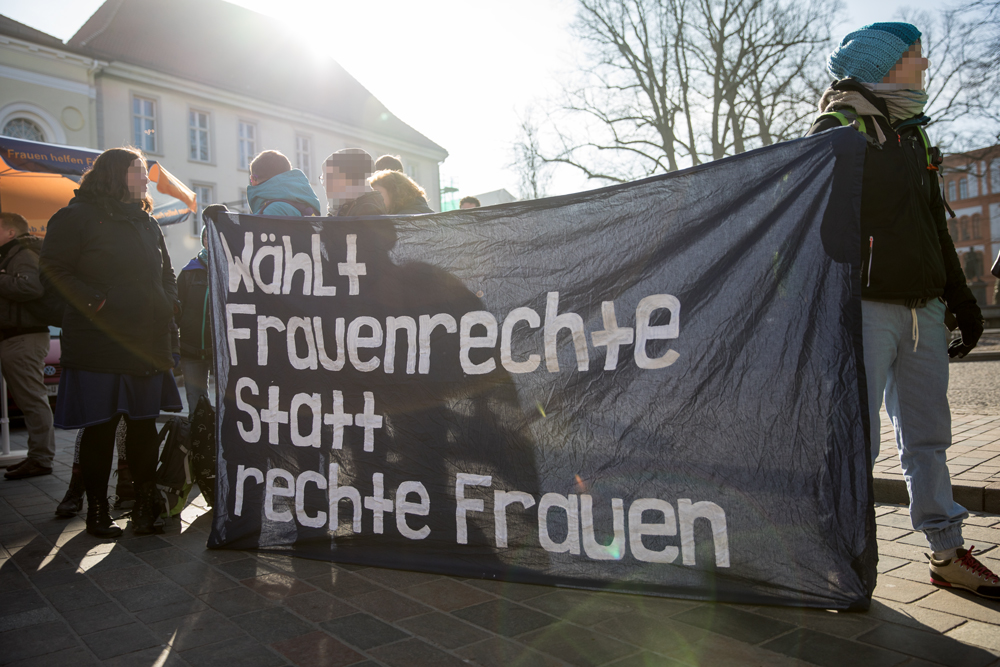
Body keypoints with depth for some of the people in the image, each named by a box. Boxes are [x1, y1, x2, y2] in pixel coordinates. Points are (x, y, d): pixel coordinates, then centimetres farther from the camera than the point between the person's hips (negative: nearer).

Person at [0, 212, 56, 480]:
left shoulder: (24, 255, -8)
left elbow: (31, 286, -26)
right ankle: (38, 456, 14)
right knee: (30, 400, 10)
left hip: (24, 339, -10)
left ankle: (40, 458, -7)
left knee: (32, 399, -9)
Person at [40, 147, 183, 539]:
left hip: (148, 342, 6)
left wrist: (169, 304, 7)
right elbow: (55, 266, -8)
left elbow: (166, 271, 24)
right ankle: (97, 510, 16)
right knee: (99, 426, 2)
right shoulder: (79, 215, -2)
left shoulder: (147, 222, 18)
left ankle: (146, 505, 17)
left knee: (144, 424, 8)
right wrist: (95, 302, -16)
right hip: (99, 343, -5)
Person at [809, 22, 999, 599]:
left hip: (923, 308, 8)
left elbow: (934, 228, 23)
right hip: (866, 307, -8)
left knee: (928, 435, 11)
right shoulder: (838, 131, -3)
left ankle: (949, 553, 21)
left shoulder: (911, 134, 21)